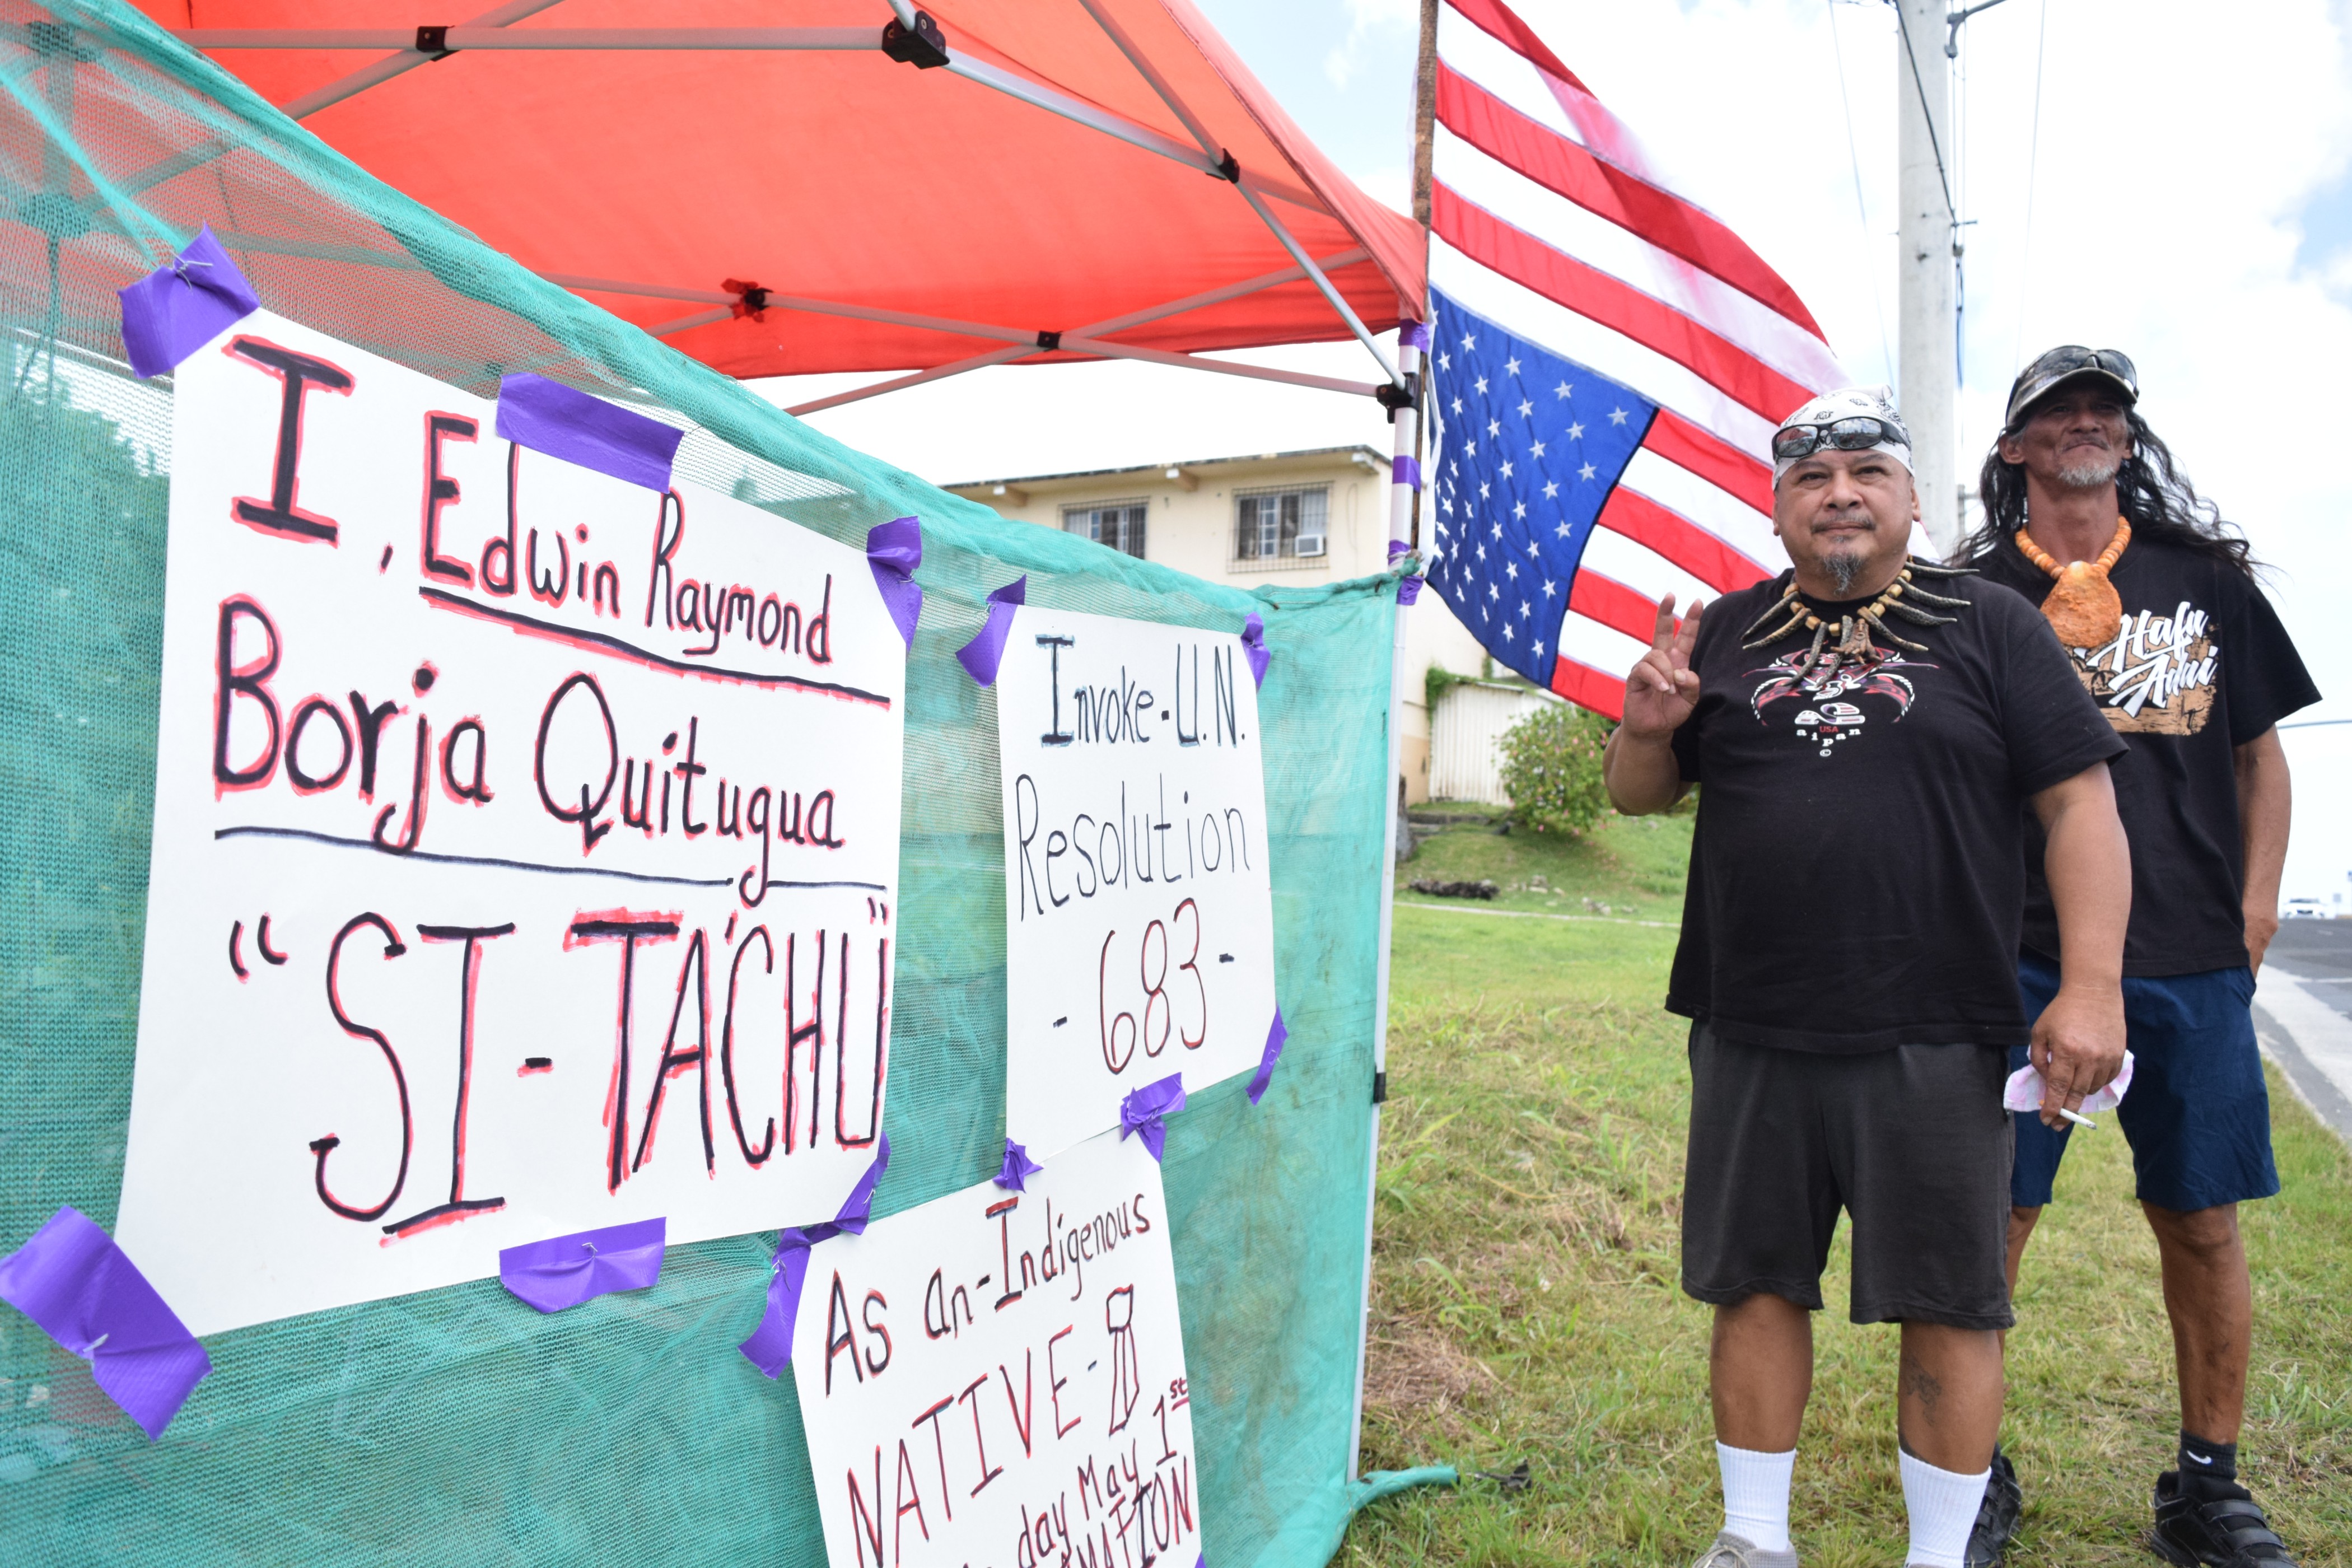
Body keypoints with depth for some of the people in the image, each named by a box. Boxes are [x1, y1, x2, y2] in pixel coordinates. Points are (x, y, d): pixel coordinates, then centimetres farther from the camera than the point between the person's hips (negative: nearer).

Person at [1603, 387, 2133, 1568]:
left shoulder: (1990, 628, 4)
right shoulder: (1727, 636, 12)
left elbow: (2081, 803, -1)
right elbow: (1637, 796, 15)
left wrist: (2091, 985, -11)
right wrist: (1647, 729, -7)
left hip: (1934, 1044, -2)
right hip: (1750, 1040, 3)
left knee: (1948, 1306, 5)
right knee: (1755, 1286, 10)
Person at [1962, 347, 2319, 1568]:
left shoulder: (2207, 578, 12)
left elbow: (2260, 751, 16)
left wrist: (2255, 904, 7)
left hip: (2192, 962, 2)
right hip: (2021, 958, -2)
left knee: (2202, 1224, 8)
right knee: (1992, 1216, 1)